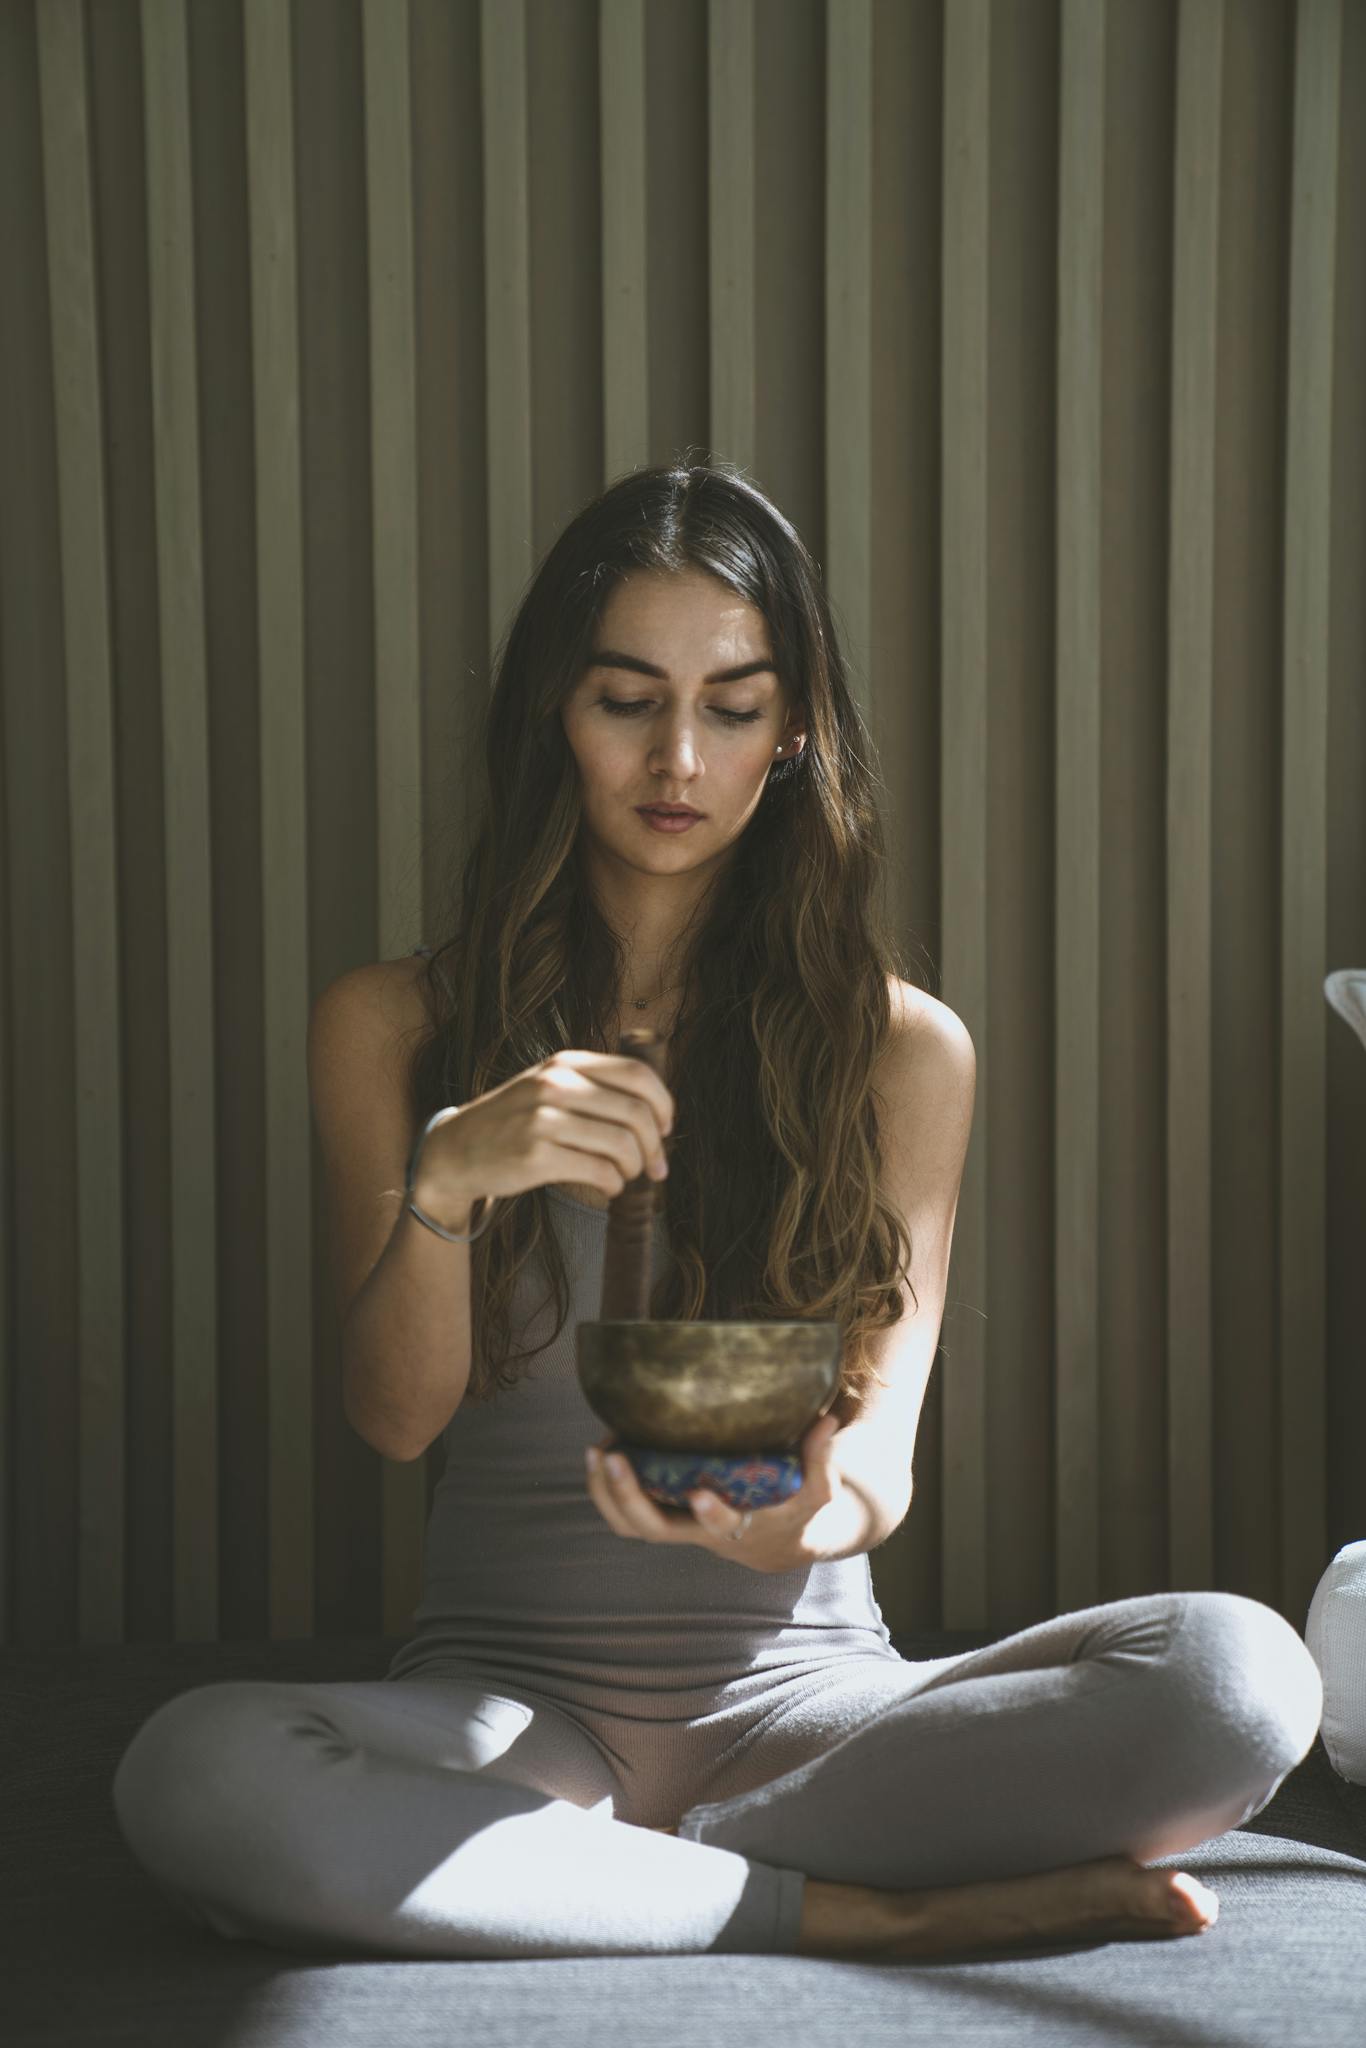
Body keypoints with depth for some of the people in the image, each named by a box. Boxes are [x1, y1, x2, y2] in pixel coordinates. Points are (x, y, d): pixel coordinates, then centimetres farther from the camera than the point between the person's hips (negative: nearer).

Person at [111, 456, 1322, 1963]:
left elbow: (879, 1453, -1)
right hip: (512, 1698, 0)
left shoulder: (904, 1047, 6)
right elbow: (396, 1416, -4)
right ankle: (885, 1915, -21)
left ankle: (602, 1863, -16)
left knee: (1241, 1676, -27)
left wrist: (806, 1516, -26)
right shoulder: (389, 1027, 6)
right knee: (192, 1774, -34)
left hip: (799, 1692, 0)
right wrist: (444, 1179, -25)